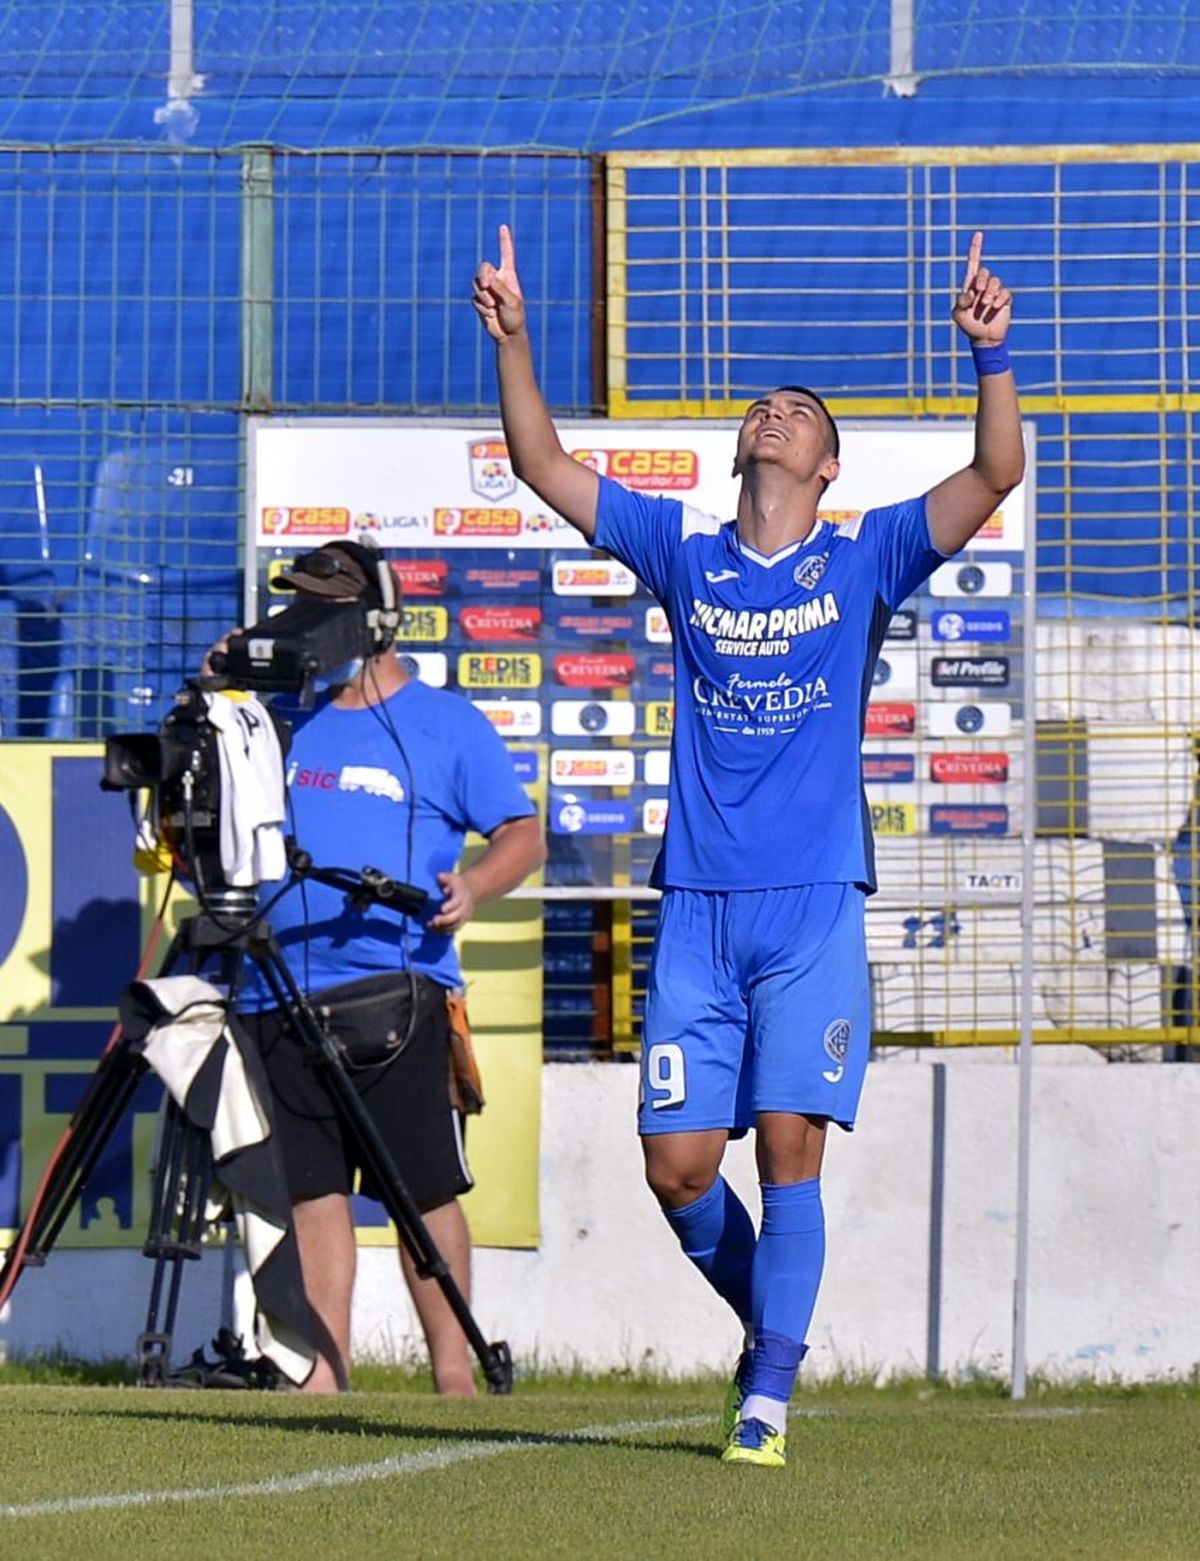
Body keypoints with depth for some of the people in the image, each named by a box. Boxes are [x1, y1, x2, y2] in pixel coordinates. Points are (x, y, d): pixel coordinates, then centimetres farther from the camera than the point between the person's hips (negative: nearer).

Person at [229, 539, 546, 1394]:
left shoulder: (446, 723, 6)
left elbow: (524, 835, 5)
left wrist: (473, 884, -16)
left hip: (396, 995, -4)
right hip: (282, 995, 4)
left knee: (425, 1193, -3)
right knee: (313, 1193, 2)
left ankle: (454, 1373, 3)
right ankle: (324, 1376, 3)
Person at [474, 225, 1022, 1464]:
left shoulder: (862, 560, 6)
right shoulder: (682, 552, 11)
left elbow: (995, 475, -5)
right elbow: (543, 465, 9)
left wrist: (989, 352, -17)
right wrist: (512, 340, -3)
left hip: (814, 904, -2)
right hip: (697, 904, 2)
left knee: (790, 1147, -10)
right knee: (676, 1163, -2)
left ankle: (768, 1395, -5)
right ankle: (767, 1325, 23)